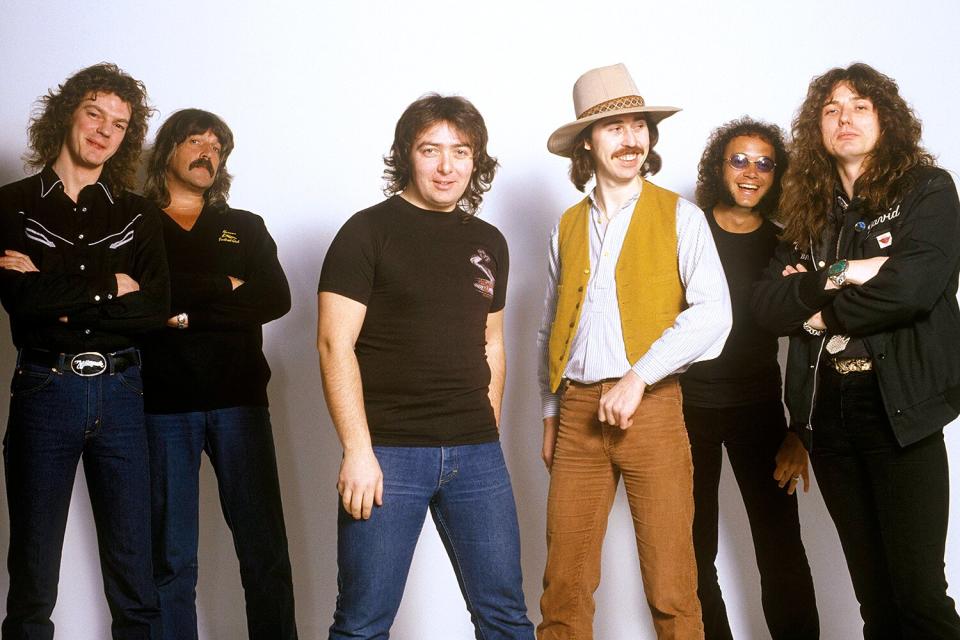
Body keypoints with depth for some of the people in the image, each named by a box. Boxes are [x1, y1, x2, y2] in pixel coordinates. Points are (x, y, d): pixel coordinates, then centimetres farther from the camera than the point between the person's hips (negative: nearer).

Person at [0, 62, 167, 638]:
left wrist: (57, 292, -9)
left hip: (120, 391, 2)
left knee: (135, 575, 4)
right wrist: (109, 286, -6)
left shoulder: (138, 216, 10)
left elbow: (156, 308, -4)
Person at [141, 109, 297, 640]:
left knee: (265, 550, 0)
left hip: (239, 400, 2)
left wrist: (186, 312, -7)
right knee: (171, 556, 1)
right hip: (162, 402, -1)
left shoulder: (246, 228, 17)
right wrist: (223, 289, -7)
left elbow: (276, 300, 0)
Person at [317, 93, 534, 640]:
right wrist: (358, 450, -15)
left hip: (476, 453, 5)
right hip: (388, 451, -4)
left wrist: (487, 438, 12)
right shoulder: (368, 232, -3)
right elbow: (335, 344, -9)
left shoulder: (489, 243, 13)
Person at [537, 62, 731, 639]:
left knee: (670, 586, -1)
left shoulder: (680, 217, 1)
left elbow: (713, 312, -12)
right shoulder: (567, 228, 13)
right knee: (565, 583, 5)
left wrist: (638, 377, -17)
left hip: (651, 408, -3)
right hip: (578, 410, 3)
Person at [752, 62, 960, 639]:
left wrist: (823, 311, -4)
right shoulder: (809, 209, 13)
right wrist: (839, 276, -13)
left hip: (899, 408, -4)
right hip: (826, 411, 5)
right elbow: (768, 305, 2)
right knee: (873, 592, 11)